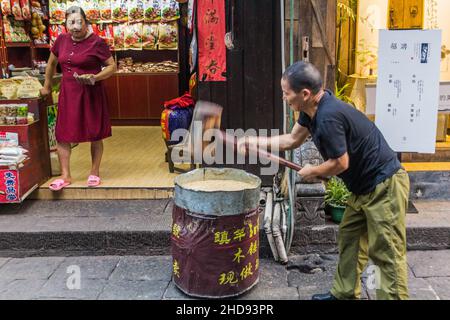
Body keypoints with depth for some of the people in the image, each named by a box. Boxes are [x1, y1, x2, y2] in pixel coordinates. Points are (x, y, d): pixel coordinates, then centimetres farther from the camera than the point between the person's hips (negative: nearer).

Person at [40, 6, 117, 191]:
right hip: (67, 94, 4)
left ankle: (95, 173, 22)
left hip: (91, 94, -4)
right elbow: (52, 62, 20)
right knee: (62, 134, 3)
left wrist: (95, 77, -22)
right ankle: (65, 176, 14)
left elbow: (112, 66, -7)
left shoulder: (96, 42, -10)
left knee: (95, 134, 5)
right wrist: (47, 86, 24)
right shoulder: (62, 40, 5)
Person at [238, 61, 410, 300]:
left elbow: (340, 163, -22)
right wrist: (253, 141, 9)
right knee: (349, 239, 16)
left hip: (385, 185, -10)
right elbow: (292, 140, 14)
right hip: (364, 186, 10)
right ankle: (344, 294, 29)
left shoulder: (328, 117, -28)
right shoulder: (313, 108, 2)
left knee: (386, 253, -3)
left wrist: (312, 172, -4)